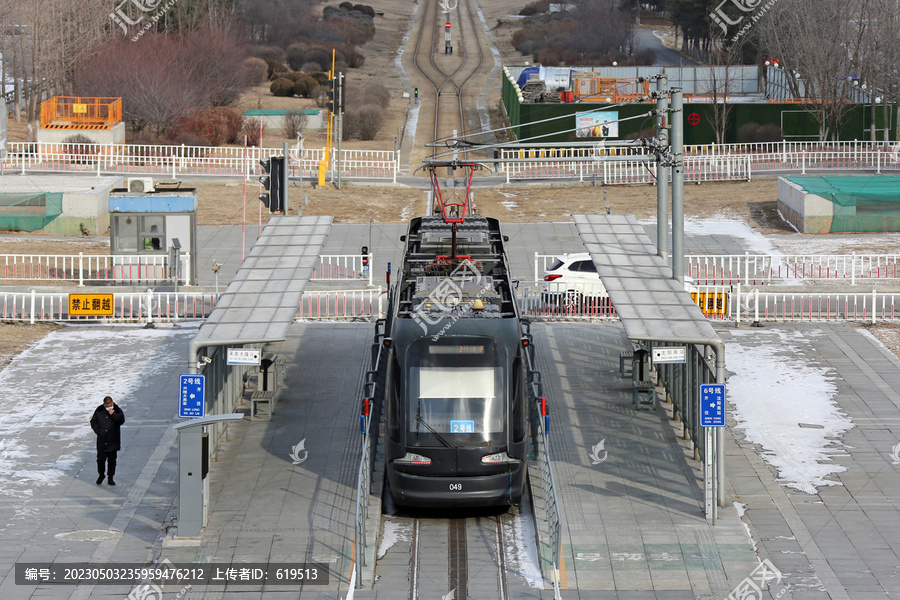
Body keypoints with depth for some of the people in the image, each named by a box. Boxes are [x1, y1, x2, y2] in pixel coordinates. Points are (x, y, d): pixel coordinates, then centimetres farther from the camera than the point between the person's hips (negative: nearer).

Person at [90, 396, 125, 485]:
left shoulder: (117, 410, -2)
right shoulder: (99, 411, 2)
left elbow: (121, 421, -13)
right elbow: (93, 421, 11)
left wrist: (113, 414, -22)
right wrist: (98, 431, -1)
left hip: (113, 441, -1)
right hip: (101, 440, 1)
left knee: (112, 460, 4)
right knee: (100, 459, 1)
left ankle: (110, 478, 15)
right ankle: (101, 475, 24)